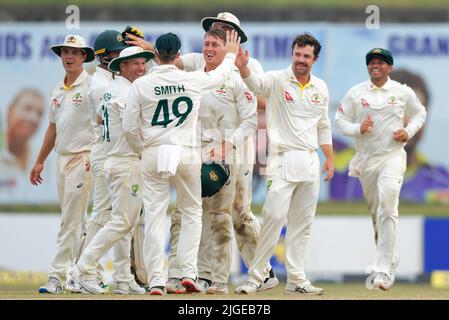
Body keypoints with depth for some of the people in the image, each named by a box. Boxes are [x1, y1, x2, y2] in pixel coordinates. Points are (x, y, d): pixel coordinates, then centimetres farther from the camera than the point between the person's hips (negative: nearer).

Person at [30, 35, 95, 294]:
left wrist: (96, 157, -21)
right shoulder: (58, 90, 16)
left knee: (71, 221, -10)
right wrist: (40, 161, 23)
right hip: (63, 158, 8)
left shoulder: (91, 85, -8)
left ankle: (59, 276, -11)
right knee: (77, 222, 9)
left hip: (84, 158, -8)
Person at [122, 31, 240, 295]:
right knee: (192, 213, 14)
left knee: (154, 216, 2)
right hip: (187, 154, 0)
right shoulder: (193, 81, -3)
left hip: (153, 154, 0)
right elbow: (220, 75, 18)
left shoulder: (141, 85, -4)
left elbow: (130, 127, -1)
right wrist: (231, 54, 38)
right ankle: (188, 273, 3)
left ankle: (156, 281, -3)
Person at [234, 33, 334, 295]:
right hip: (283, 160, -5)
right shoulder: (277, 80, -6)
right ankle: (255, 277, -10)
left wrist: (330, 158, 14)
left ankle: (297, 279, 12)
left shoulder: (321, 88, 11)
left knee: (303, 223, 7)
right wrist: (243, 67, -49)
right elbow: (256, 84, -28)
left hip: (310, 161, 5)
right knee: (275, 216, -15)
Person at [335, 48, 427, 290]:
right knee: (375, 211, 11)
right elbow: (340, 121, 6)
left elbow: (419, 114, 16)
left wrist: (409, 131, -3)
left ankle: (383, 270, -24)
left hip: (393, 155, -3)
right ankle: (389, 260, 32)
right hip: (366, 159, 3)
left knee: (387, 208, -20)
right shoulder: (355, 93, 3)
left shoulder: (403, 92, 2)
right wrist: (358, 129, -14)